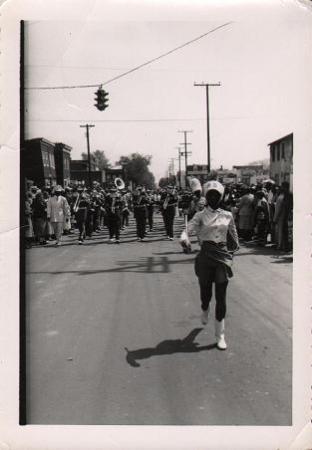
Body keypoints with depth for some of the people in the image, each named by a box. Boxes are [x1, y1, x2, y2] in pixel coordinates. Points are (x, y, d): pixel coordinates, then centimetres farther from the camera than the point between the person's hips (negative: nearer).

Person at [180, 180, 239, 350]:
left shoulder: (227, 215, 6)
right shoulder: (201, 215, -1)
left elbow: (233, 236, 17)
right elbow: (189, 228, -18)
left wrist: (232, 252, 23)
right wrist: (185, 238, -39)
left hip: (223, 257, 1)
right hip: (205, 256, -1)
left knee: (221, 297, -3)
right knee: (206, 292, 10)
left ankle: (220, 335, 4)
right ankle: (204, 311, 48)